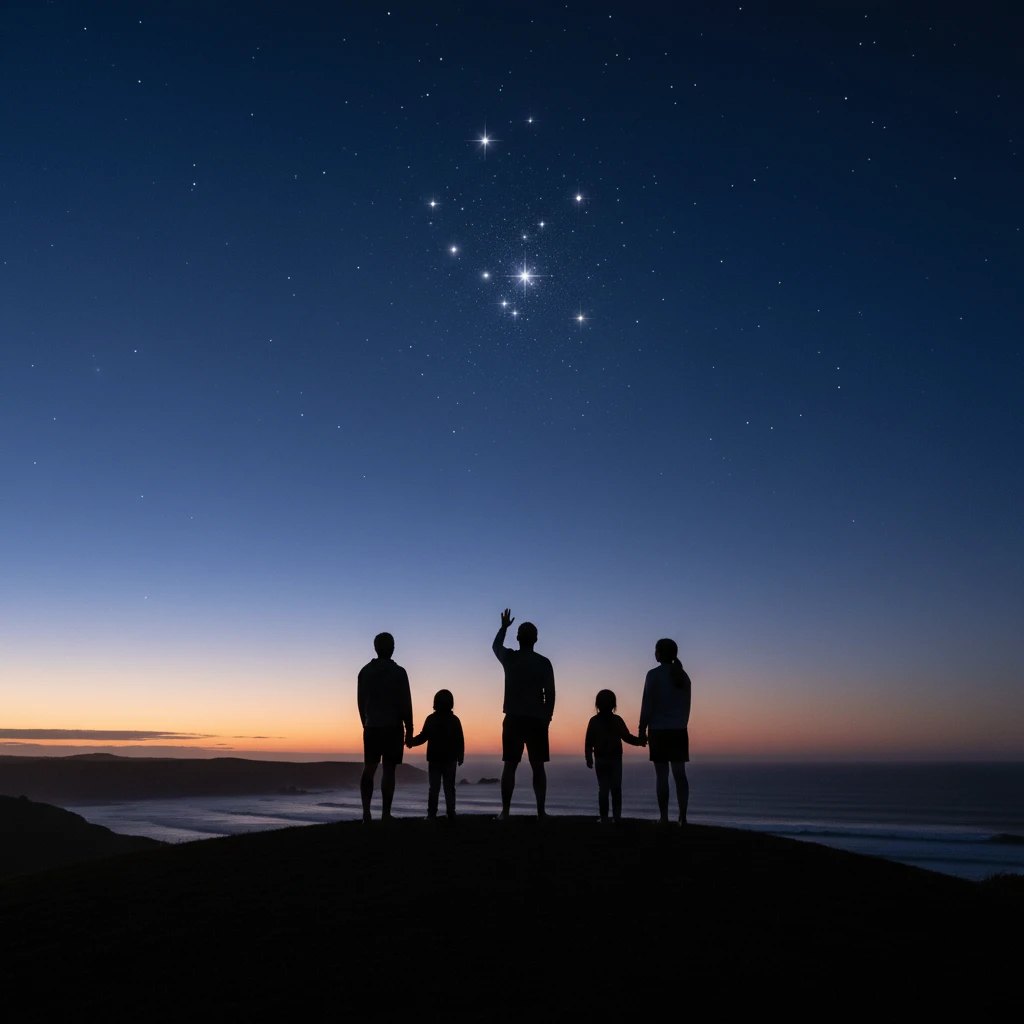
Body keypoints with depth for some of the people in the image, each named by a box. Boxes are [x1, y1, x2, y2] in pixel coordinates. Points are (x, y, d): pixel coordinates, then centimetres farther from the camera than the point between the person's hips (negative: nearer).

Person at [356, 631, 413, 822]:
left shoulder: (364, 671, 7)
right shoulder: (398, 672, -6)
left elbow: (361, 701, 11)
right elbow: (405, 703, -7)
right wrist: (409, 728, 1)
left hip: (371, 727, 4)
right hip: (393, 728, -3)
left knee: (369, 768, 7)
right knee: (388, 770, -1)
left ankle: (366, 810, -7)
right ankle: (385, 814, -1)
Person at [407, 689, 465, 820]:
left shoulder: (431, 719, -3)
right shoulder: (454, 720, -1)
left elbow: (423, 737, -4)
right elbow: (460, 741, -1)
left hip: (434, 759, 0)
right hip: (450, 759, 0)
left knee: (434, 787, 4)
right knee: (449, 787, 4)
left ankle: (432, 814, 1)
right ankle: (451, 814, 1)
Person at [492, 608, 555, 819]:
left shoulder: (509, 658, 0)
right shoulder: (544, 663, -2)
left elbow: (495, 646, 24)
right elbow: (550, 694, -1)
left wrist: (504, 627, 36)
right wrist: (547, 718, 10)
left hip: (514, 719, 0)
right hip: (537, 720, 0)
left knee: (510, 766, 4)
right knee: (538, 767, 4)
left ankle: (505, 811, 1)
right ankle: (541, 811, 1)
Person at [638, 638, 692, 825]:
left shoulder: (654, 675, -7)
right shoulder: (683, 675, 9)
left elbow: (647, 705, -9)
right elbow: (686, 705, 14)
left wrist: (642, 729, -4)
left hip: (659, 731, -4)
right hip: (679, 731, 5)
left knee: (662, 775, -2)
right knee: (680, 773, 5)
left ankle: (664, 818, -3)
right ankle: (682, 816, 2)